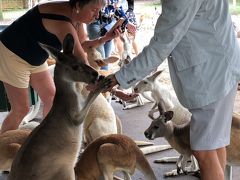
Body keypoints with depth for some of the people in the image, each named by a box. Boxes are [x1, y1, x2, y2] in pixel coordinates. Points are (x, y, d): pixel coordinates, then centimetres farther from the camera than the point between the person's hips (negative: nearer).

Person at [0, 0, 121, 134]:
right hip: (12, 54, -9)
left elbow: (80, 46, 5)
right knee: (21, 109, -3)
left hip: (34, 58, 9)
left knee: (51, 98, 8)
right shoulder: (63, 21, -34)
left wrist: (104, 39, -10)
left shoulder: (76, 17, -6)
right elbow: (81, 61, -35)